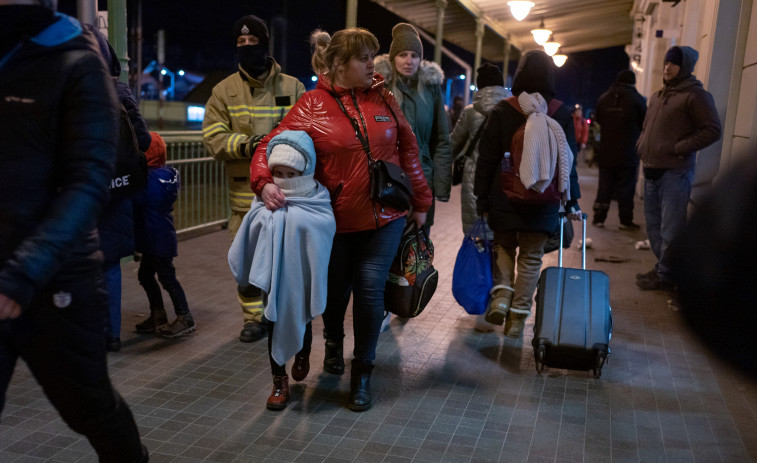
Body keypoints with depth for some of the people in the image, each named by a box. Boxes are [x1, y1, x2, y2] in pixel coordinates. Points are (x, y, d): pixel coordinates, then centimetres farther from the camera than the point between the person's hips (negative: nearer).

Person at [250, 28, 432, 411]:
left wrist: (420, 202, 11)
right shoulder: (312, 106, -6)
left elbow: (407, 150, 9)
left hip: (384, 217, 2)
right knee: (336, 288, 14)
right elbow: (272, 145, -9)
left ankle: (362, 374, 18)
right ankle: (333, 342, 49)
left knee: (370, 290, -2)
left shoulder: (382, 98, 3)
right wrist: (265, 182, -29)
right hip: (337, 218, -1)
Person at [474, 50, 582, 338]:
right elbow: (569, 161, 2)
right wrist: (571, 202, 10)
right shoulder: (561, 114, -2)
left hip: (504, 198, -1)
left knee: (503, 246, 21)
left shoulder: (502, 111, -6)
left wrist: (481, 198, 4)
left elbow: (487, 158, -4)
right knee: (531, 257, 11)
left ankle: (501, 294, 2)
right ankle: (517, 318, 13)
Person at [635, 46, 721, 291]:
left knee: (670, 228, -3)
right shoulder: (658, 96, 17)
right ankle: (662, 268, 27)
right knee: (653, 225, 15)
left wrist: (679, 148, -16)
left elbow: (712, 130, -14)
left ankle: (665, 276, 6)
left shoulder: (695, 95, -8)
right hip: (652, 170, 8)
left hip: (675, 173, -8)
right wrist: (642, 145, 11)